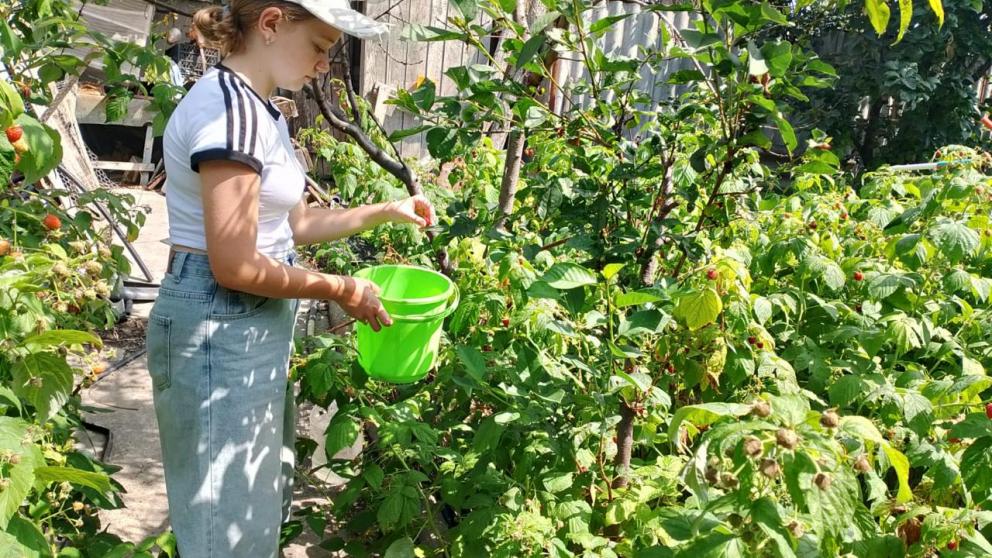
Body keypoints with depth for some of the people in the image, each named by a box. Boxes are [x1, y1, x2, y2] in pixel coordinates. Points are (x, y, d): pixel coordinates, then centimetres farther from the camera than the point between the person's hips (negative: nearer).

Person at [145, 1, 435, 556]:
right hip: (219, 327, -10)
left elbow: (293, 222, 17)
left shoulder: (262, 111, 10)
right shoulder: (230, 106, -22)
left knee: (260, 504, 24)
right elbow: (236, 266, -24)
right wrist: (343, 289, -13)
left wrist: (386, 211, 13)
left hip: (254, 324, 10)